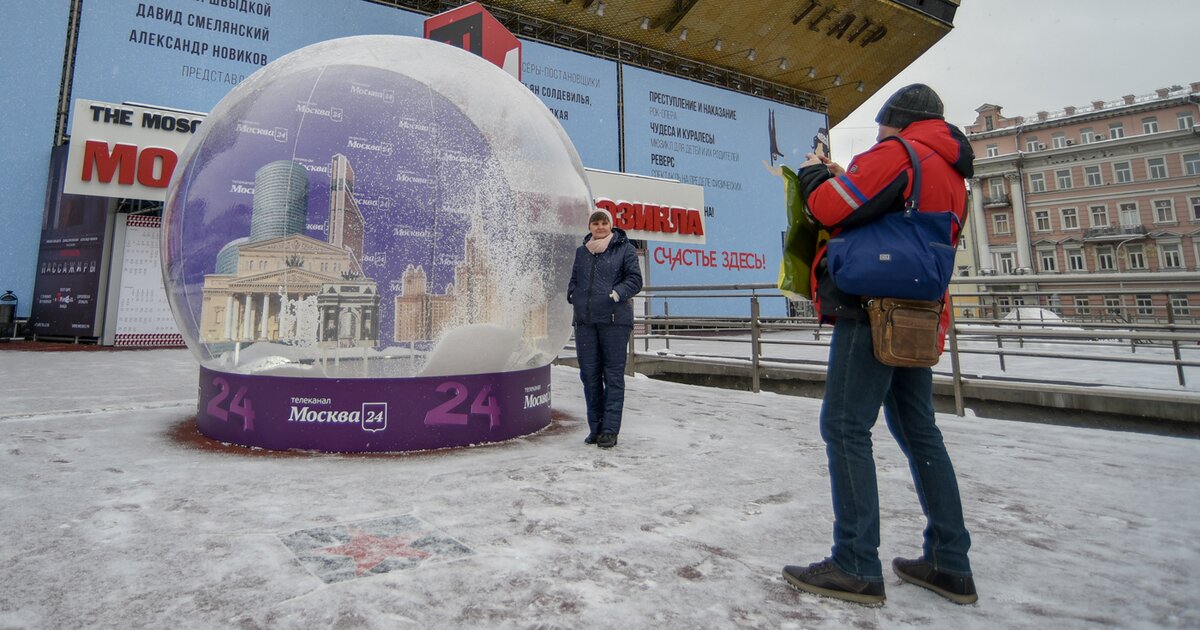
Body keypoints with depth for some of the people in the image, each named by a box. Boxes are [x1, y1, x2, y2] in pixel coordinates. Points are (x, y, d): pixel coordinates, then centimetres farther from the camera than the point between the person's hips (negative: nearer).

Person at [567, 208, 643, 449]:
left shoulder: (624, 248, 4)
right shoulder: (581, 251, 17)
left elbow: (635, 279, -2)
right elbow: (574, 280, 24)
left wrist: (617, 294, -16)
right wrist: (574, 296, 5)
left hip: (614, 319, -4)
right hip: (585, 320, 5)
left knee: (613, 375, -2)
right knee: (589, 375, 7)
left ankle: (610, 430, 4)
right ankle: (595, 428, 19)